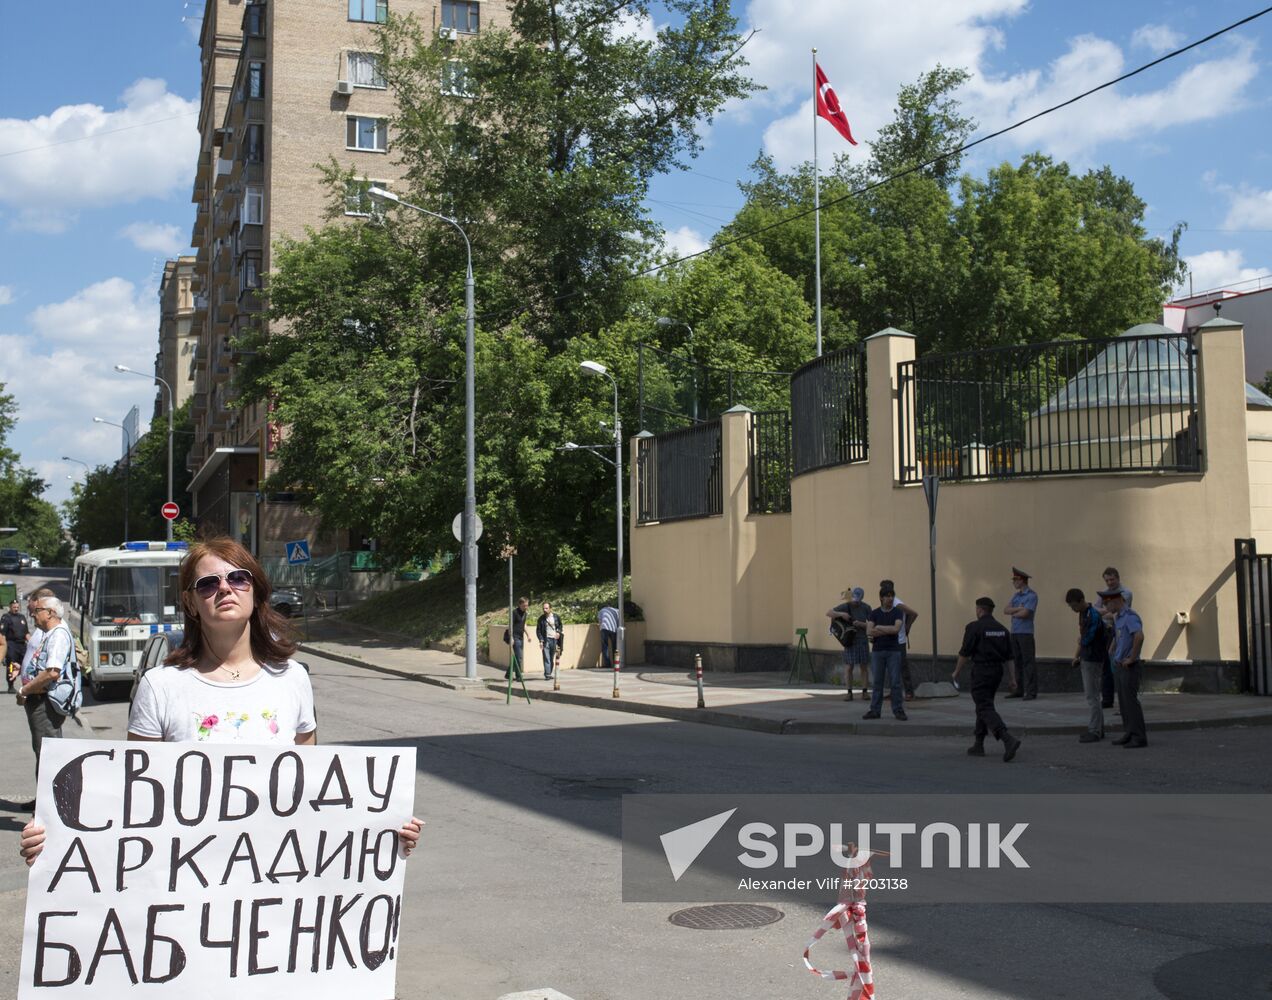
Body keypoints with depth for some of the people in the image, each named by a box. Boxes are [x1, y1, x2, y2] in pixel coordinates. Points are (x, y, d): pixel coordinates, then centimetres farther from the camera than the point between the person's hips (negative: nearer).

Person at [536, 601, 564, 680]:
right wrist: (541, 640, -8)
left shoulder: (556, 617, 5)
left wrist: (559, 632, -4)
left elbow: (560, 626, 17)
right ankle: (547, 675, -13)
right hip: (546, 640, -2)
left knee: (552, 659, 6)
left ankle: (549, 674, 16)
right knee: (546, 658, -11)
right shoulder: (541, 618, 2)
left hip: (554, 640, 2)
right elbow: (538, 630, 4)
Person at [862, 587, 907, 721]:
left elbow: (896, 629, -17)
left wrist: (879, 627, -9)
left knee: (895, 682, -2)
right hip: (877, 651, 1)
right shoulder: (874, 614, 4)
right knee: (876, 682, 4)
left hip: (893, 651, -1)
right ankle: (874, 710, 8)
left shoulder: (898, 613, 0)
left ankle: (898, 710, 5)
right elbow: (869, 632, -9)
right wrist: (888, 631, -11)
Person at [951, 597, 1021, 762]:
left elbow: (964, 653, -9)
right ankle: (978, 745, 23)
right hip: (997, 671, 7)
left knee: (986, 708, -9)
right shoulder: (1002, 629, 9)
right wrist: (1012, 678, 11)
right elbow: (1009, 657, 8)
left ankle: (1008, 739, -27)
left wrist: (957, 672, 4)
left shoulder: (974, 627, -10)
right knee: (982, 706, 19)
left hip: (981, 671, -7)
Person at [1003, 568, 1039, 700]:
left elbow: (1024, 613, -16)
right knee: (1017, 662, 10)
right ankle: (1020, 690, 15)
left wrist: (1013, 613, 1)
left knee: (1028, 662, -7)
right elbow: (1007, 610, 6)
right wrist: (1018, 609, -10)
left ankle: (1031, 692, -6)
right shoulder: (1016, 595, 16)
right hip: (1014, 632, 8)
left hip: (1025, 633, -8)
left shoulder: (1031, 596, -7)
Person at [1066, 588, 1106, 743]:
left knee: (1092, 696, -5)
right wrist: (1077, 655, 9)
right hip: (1086, 659, 10)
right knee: (1092, 695, 15)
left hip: (1093, 660, -10)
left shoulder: (1093, 616, -20)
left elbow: (1086, 640, -20)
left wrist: (1080, 640, 1)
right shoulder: (1083, 614, 10)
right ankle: (1098, 729, 23)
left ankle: (1094, 732, 1)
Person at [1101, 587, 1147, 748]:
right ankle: (1130, 735, 17)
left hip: (1129, 668, -9)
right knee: (1123, 702, 11)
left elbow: (1139, 636, -35)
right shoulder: (1117, 617, 14)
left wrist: (1132, 658, -26)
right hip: (1119, 667, 9)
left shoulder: (1130, 616, -17)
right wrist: (1109, 655, 24)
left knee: (1131, 701, -7)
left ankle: (1139, 738, -3)